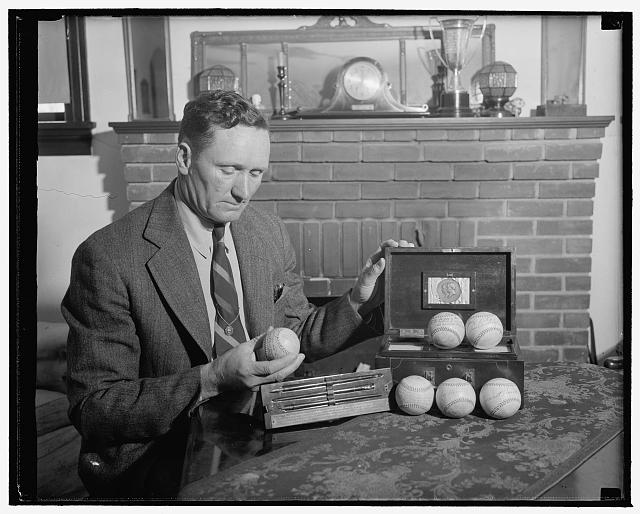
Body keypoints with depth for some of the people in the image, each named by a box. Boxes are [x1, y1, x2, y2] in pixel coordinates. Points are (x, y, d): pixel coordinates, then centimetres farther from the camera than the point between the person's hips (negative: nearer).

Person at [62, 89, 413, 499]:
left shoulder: (271, 234, 4)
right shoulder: (108, 257, -15)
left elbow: (298, 336, 13)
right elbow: (92, 408, -14)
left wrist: (361, 299, -6)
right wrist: (211, 381, -27)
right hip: (163, 462, -7)